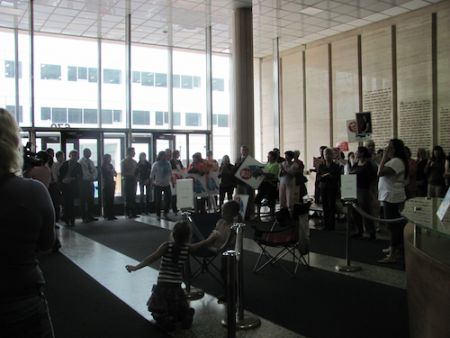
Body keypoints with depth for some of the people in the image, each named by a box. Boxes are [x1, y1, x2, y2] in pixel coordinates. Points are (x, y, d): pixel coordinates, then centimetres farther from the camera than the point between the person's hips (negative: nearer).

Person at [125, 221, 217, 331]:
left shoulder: (167, 245, -7)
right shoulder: (188, 248, -2)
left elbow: (152, 258, -17)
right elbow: (207, 242, 10)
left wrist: (135, 267, -17)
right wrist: (213, 234, 29)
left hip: (162, 287, -2)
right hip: (176, 289, 2)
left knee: (157, 311, 16)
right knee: (180, 309, 25)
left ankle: (163, 318, -11)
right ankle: (184, 316, -2)